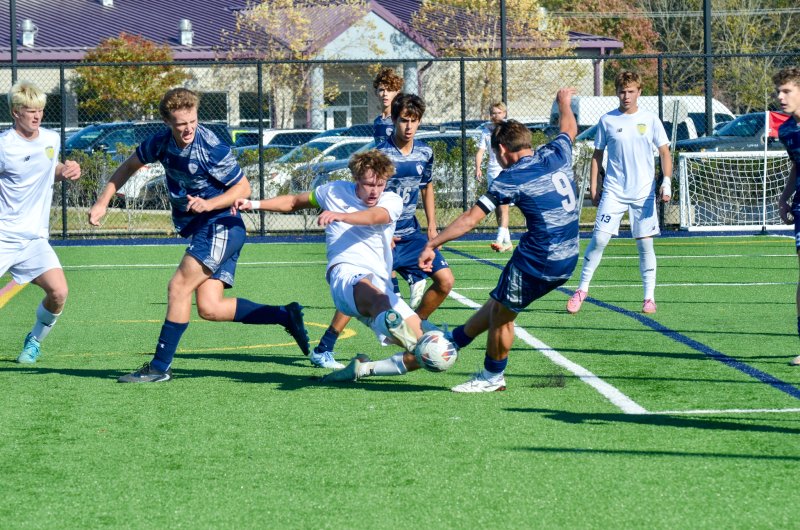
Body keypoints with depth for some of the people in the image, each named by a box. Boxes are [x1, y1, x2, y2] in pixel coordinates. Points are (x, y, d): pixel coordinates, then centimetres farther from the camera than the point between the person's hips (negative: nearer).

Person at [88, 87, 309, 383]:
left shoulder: (211, 148, -18)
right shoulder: (161, 143, 1)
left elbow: (243, 188, -9)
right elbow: (129, 167, 17)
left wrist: (208, 204, -23)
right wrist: (102, 203, 11)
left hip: (221, 227, -7)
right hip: (199, 229, 7)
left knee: (178, 287, -14)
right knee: (210, 308, -4)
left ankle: (159, 367, -7)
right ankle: (286, 316, 5)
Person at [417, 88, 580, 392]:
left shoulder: (512, 178, -14)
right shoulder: (555, 155, 4)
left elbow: (471, 219, -16)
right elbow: (569, 129, 28)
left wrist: (432, 245, -11)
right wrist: (564, 102, 49)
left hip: (537, 262, -8)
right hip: (567, 261, 8)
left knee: (501, 315, 14)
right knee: (499, 302, 22)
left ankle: (492, 378, 29)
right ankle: (453, 341, 37)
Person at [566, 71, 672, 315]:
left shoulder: (650, 120, 3)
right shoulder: (607, 121, 5)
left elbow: (665, 153, 6)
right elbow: (597, 155, 12)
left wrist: (666, 182, -7)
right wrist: (593, 187, 6)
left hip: (644, 193, 0)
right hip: (613, 192, 0)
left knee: (645, 243, 0)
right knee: (599, 238, -8)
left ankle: (649, 297, 8)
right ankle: (582, 289, 3)